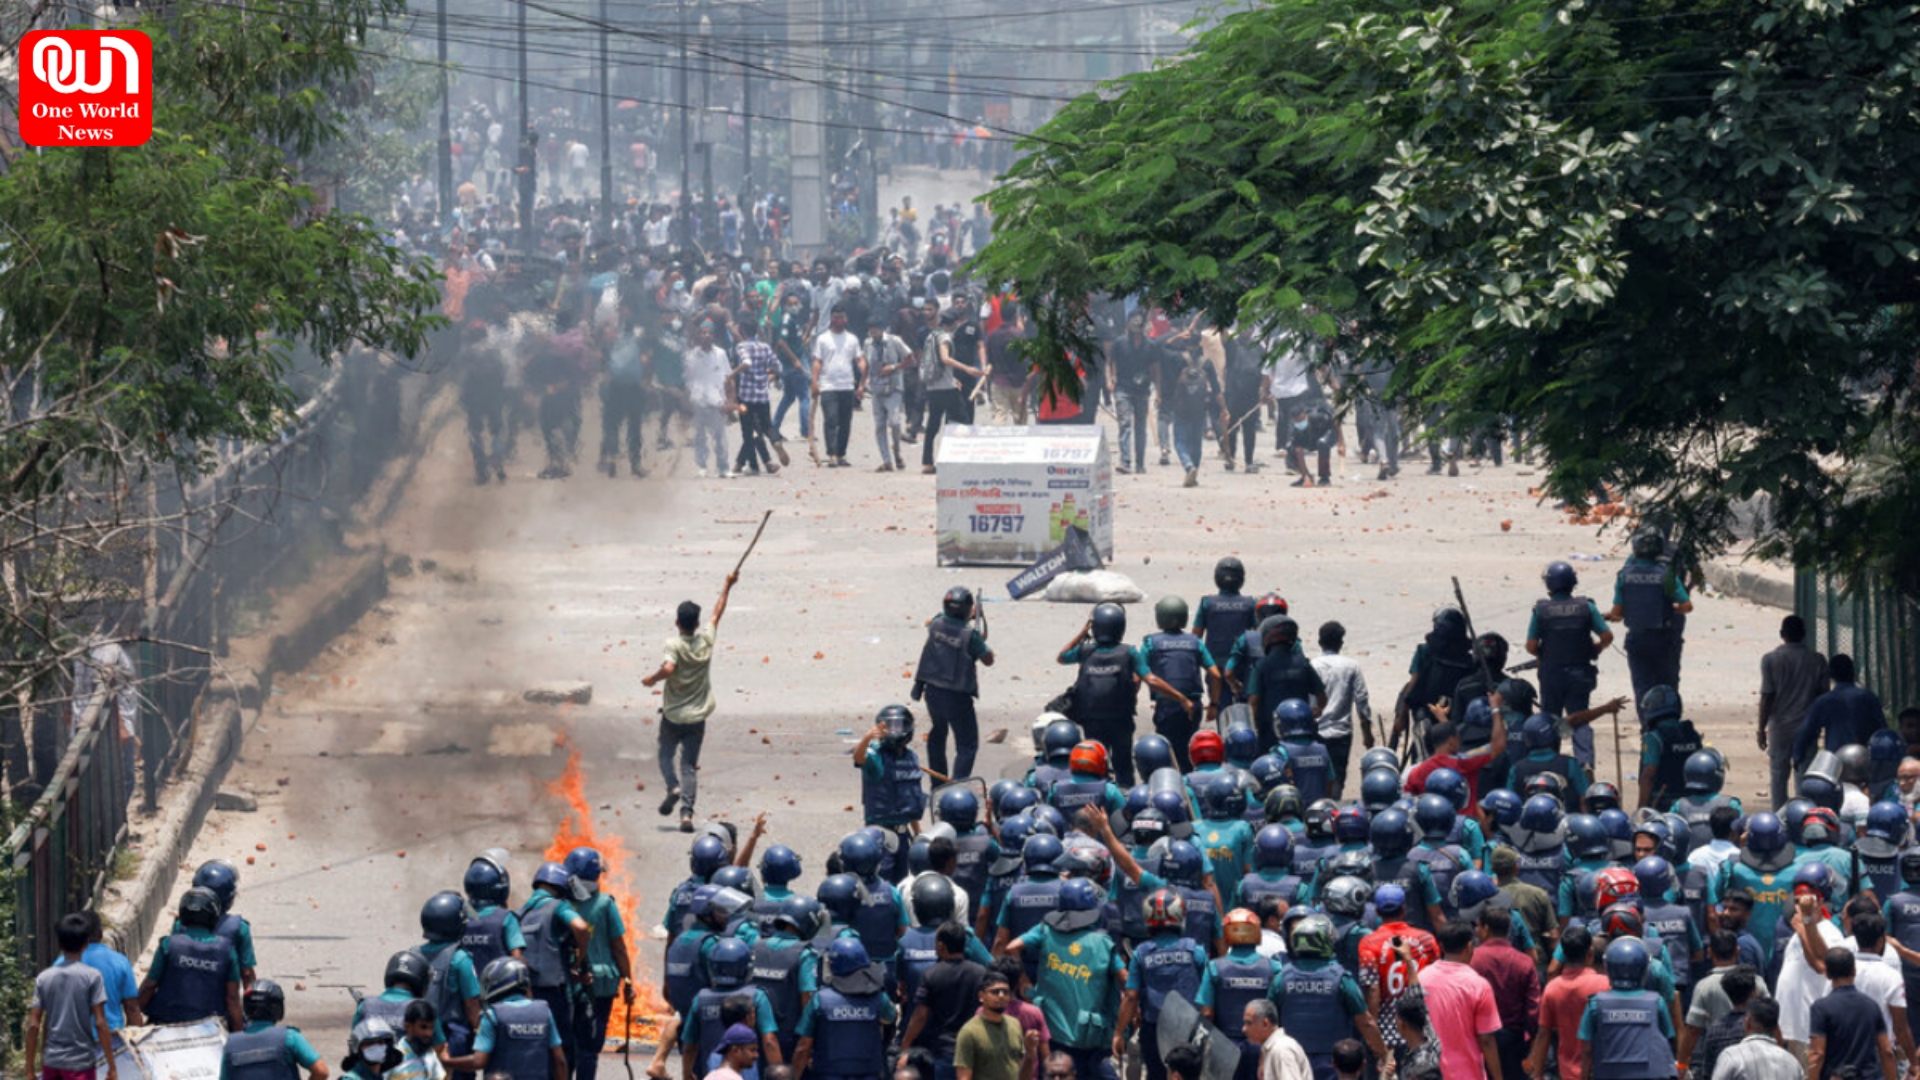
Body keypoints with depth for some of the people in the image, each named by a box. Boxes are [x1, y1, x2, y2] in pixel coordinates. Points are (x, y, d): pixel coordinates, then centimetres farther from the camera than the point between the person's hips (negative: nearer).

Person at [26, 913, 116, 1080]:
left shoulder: (43, 978, 2)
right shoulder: (92, 977, -7)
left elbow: (33, 1025, 1)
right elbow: (100, 1023, -11)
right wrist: (112, 1066, -6)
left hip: (51, 1061, 4)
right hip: (80, 1062, -4)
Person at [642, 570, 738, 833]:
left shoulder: (674, 644, -16)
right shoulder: (706, 640, -5)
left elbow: (669, 668, -34)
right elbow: (718, 613, 10)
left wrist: (651, 679, -14)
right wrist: (728, 586, 23)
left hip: (672, 715, -3)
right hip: (697, 716, 3)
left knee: (666, 754, 19)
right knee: (689, 765, 5)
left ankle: (673, 786, -8)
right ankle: (687, 811, -10)